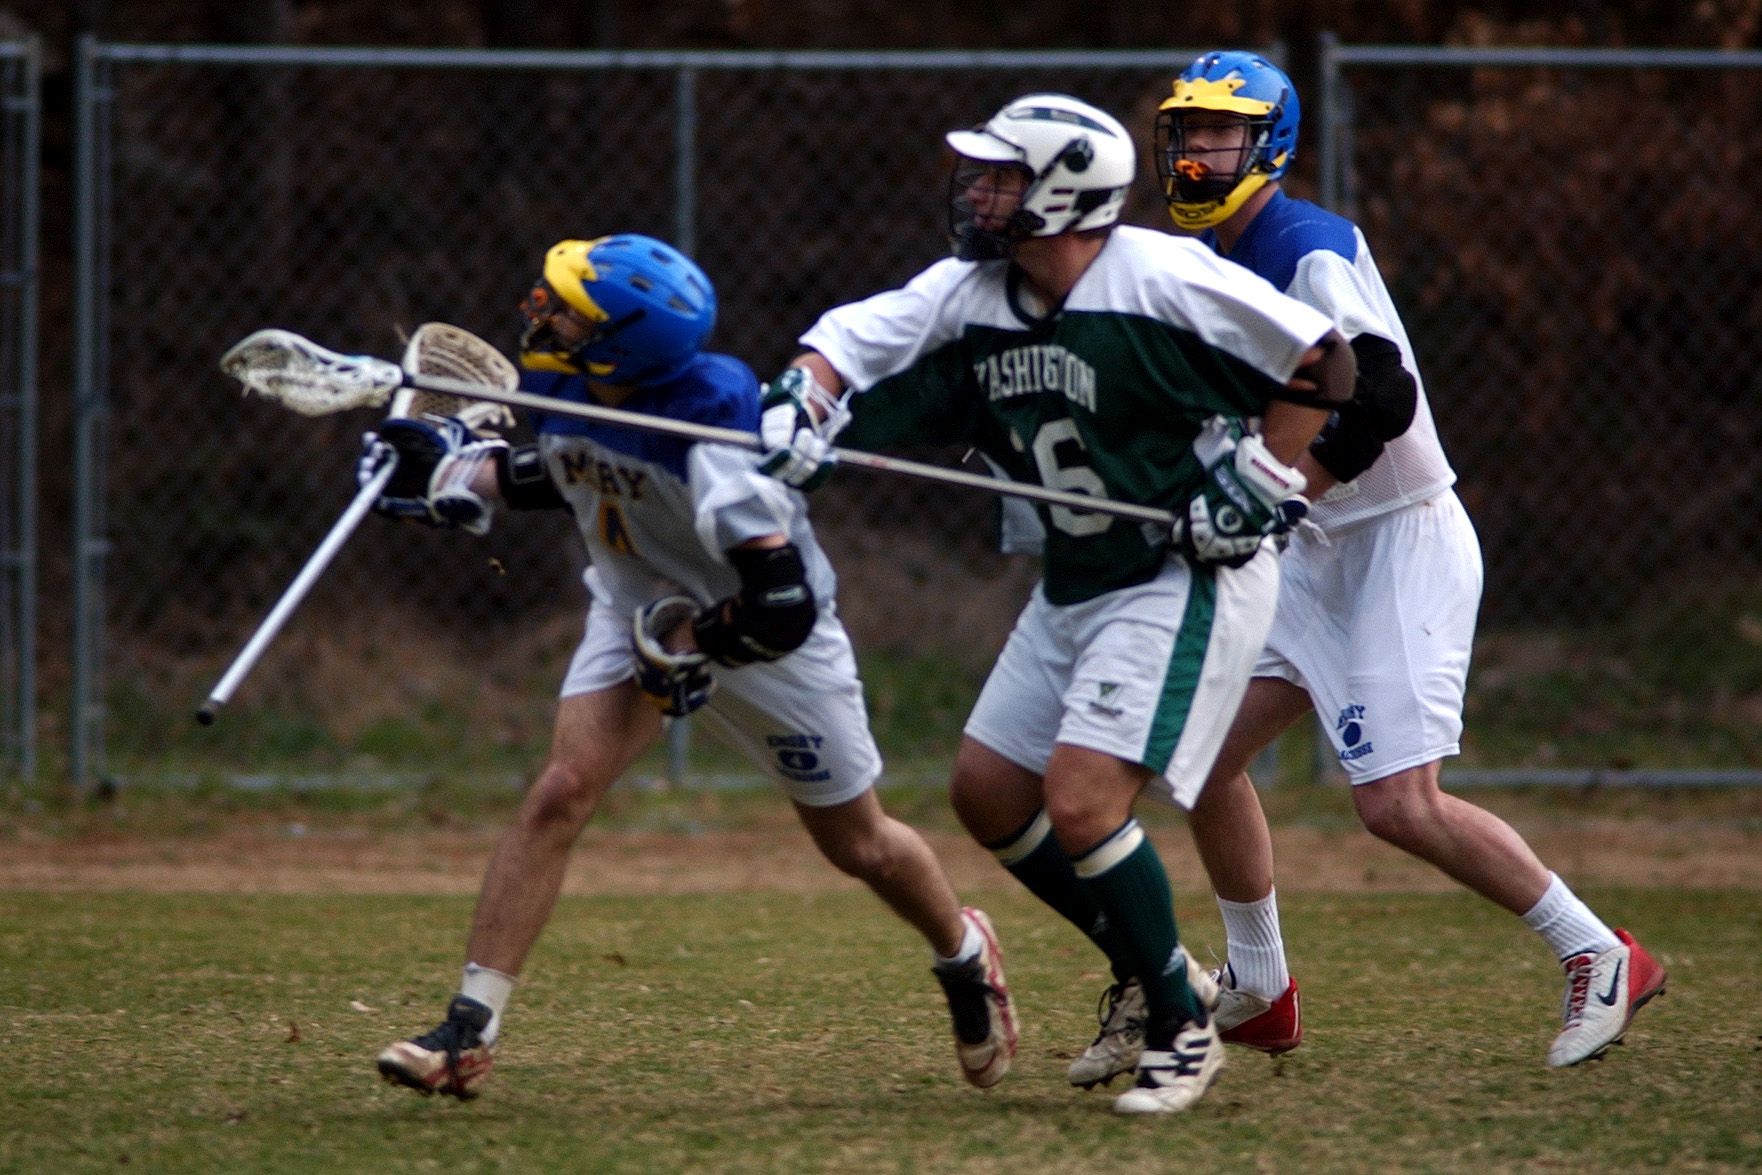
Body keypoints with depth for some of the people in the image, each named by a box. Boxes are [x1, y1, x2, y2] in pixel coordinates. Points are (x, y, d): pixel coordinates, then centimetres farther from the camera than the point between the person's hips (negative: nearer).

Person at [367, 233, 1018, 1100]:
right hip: (637, 613, 5)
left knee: (856, 844, 11)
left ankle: (965, 954, 43)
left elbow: (785, 609, -35)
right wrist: (460, 475, -3)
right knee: (560, 793, -16)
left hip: (764, 637, -5)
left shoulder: (713, 434, -37)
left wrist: (689, 643, -23)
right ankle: (468, 1033, -17)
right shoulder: (562, 389, -16)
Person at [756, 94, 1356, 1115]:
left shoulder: (1163, 280, -19)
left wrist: (1258, 479, -17)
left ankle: (1185, 1029, -2)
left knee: (1079, 803, -19)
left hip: (1188, 581, -9)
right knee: (987, 792, 10)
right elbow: (851, 343, -3)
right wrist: (800, 405, -23)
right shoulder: (967, 295, 0)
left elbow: (1326, 364, -12)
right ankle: (1156, 974, 24)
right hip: (1077, 587, 9)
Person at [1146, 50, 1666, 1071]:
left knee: (1400, 805, -14)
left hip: (1406, 542, -9)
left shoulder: (1313, 253, -19)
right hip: (1322, 553, 9)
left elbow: (1383, 402, -28)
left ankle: (1601, 957, -2)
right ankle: (1258, 990, 20)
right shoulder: (1202, 261, 9)